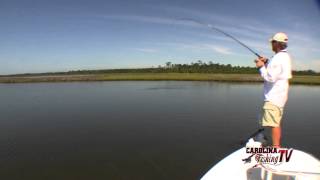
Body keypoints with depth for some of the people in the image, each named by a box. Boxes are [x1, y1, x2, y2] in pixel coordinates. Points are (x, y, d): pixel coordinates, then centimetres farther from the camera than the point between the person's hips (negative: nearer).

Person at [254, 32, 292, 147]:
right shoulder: (285, 56, 14)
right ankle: (277, 146, 29)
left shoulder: (278, 58, -18)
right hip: (279, 95, 11)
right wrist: (266, 63, 10)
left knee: (274, 123, -7)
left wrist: (261, 67, -11)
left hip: (274, 96, -11)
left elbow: (270, 77, -24)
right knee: (276, 123, 18)